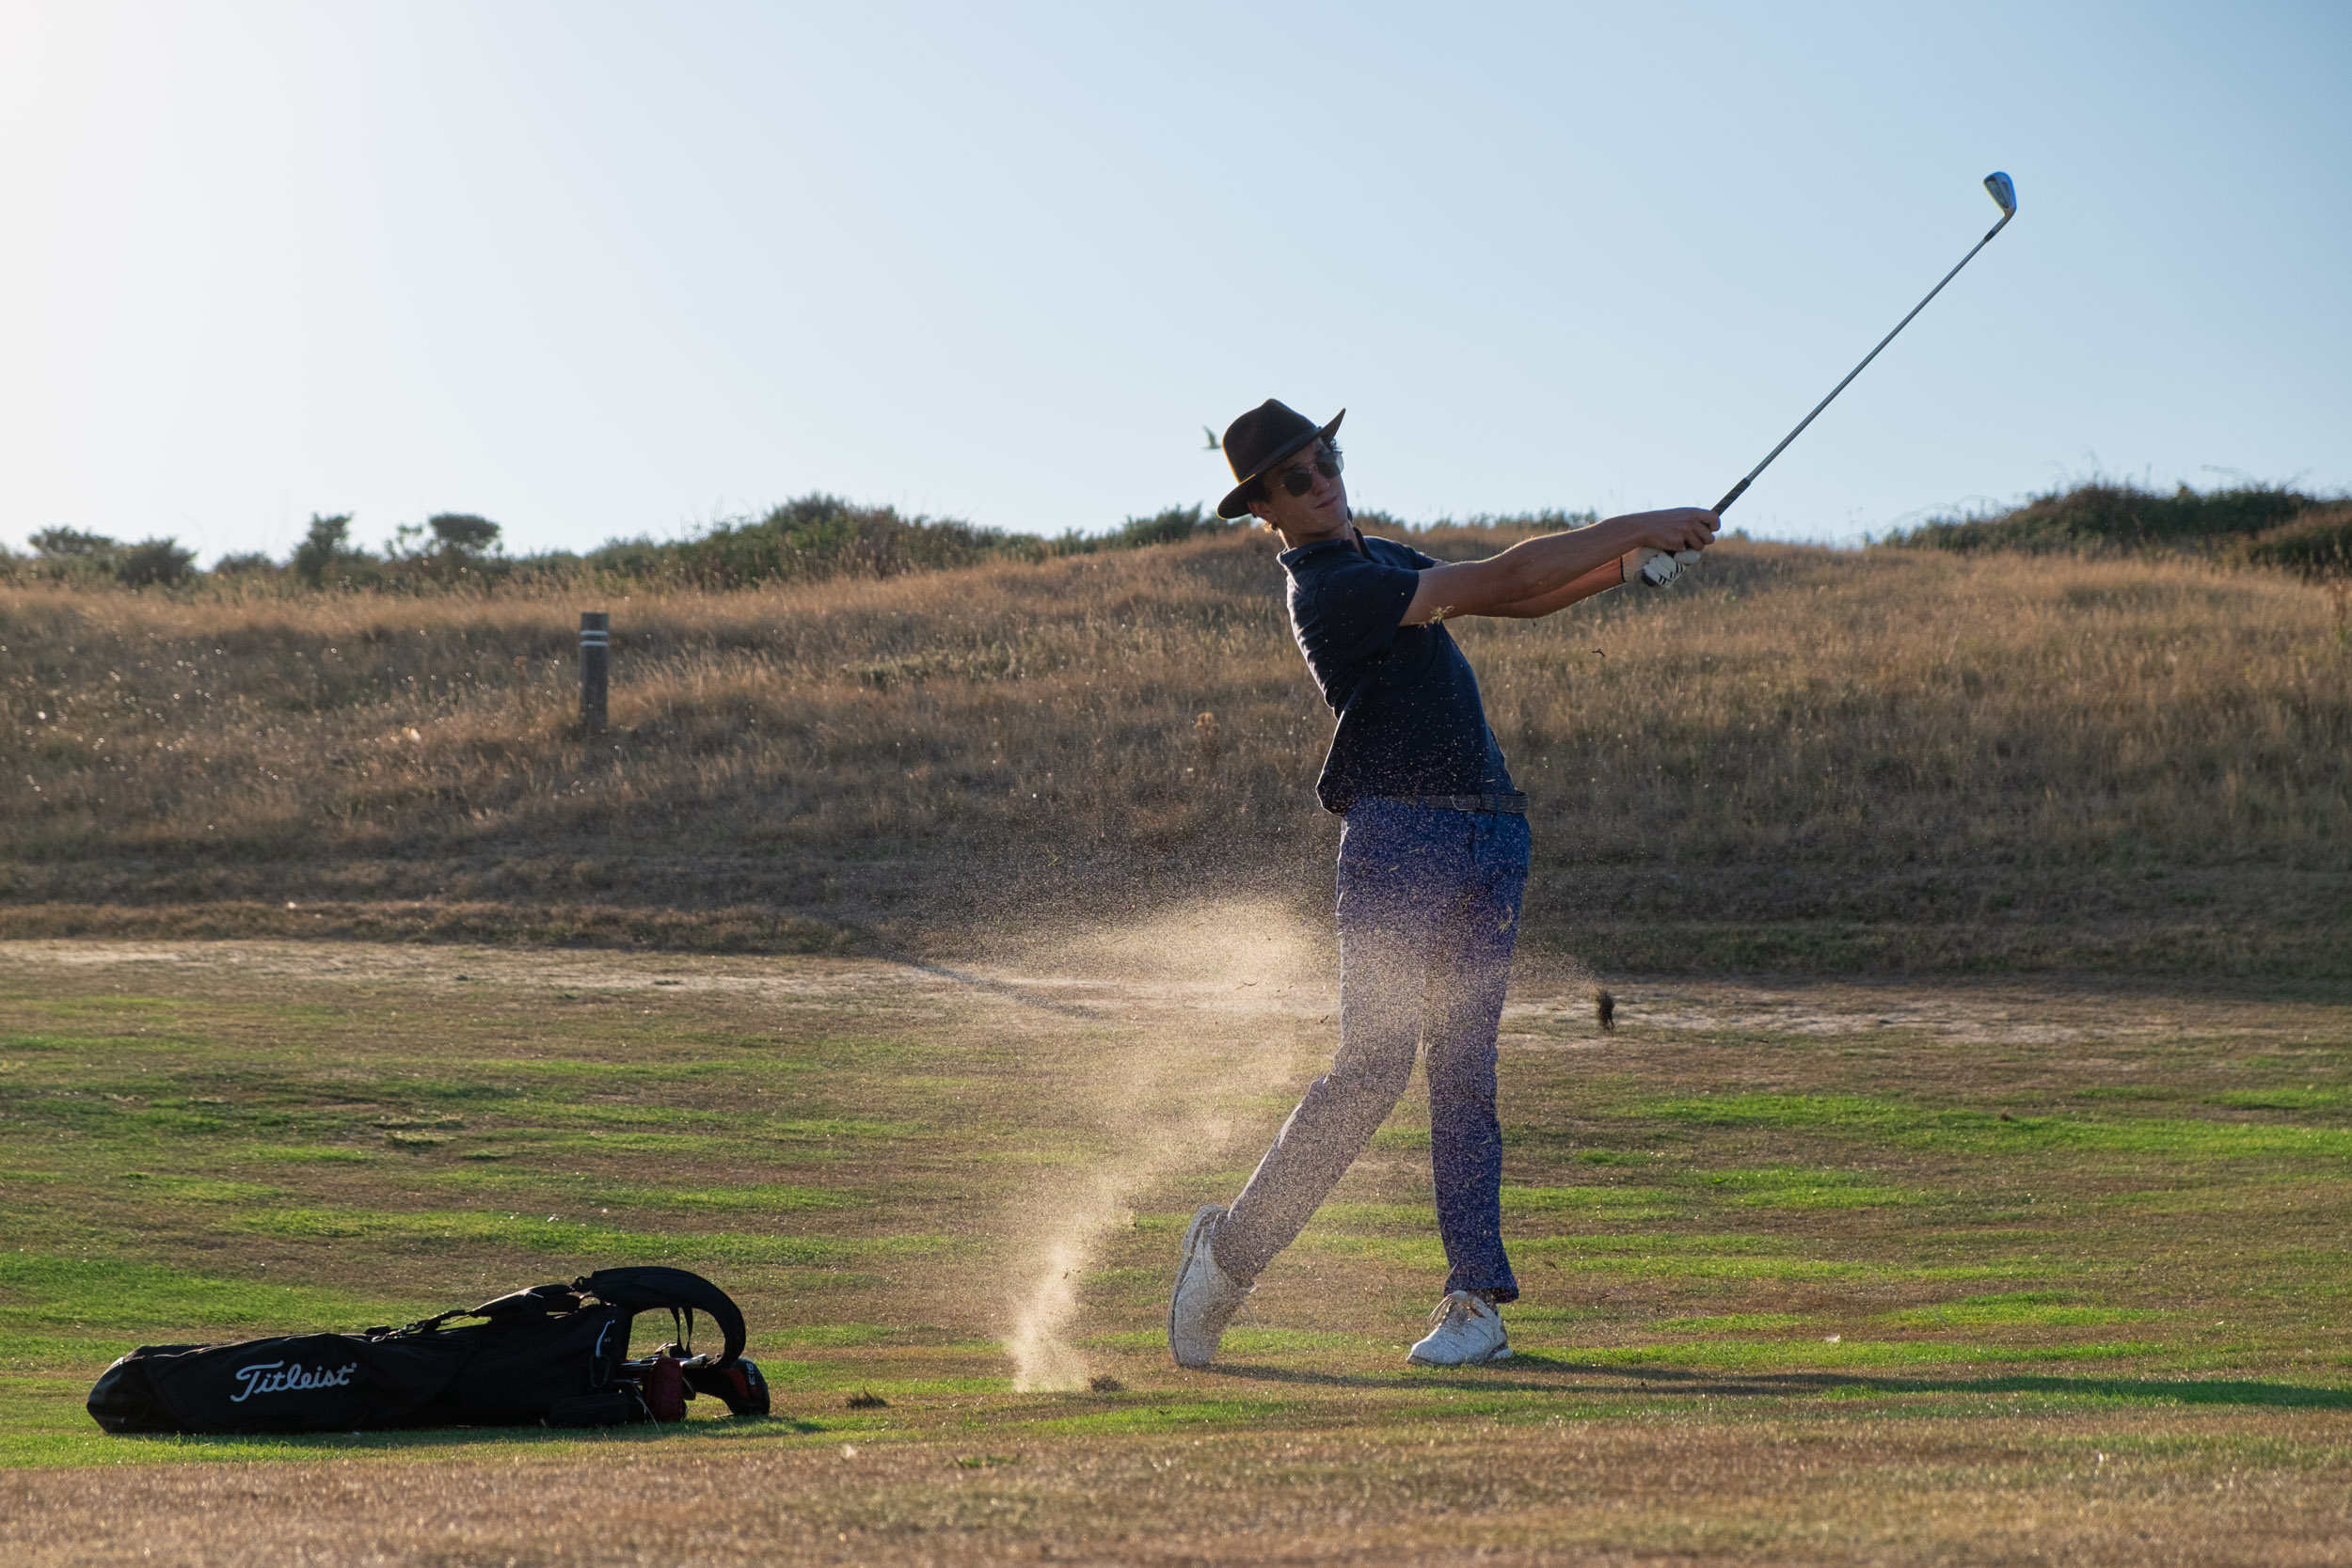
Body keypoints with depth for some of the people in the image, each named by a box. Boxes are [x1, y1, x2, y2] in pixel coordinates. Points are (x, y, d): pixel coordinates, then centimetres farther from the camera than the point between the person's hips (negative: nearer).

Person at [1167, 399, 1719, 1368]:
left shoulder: (1383, 560, 19)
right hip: (1396, 834, -8)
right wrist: (1636, 527, -9)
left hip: (1490, 834, 8)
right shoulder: (1331, 591, -12)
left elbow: (1519, 600, 23)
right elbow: (1503, 578, -14)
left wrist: (1626, 566, 7)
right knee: (1374, 1068, -12)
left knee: (1465, 1069, 1)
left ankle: (1476, 1299, -3)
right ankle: (1230, 1251, 0)